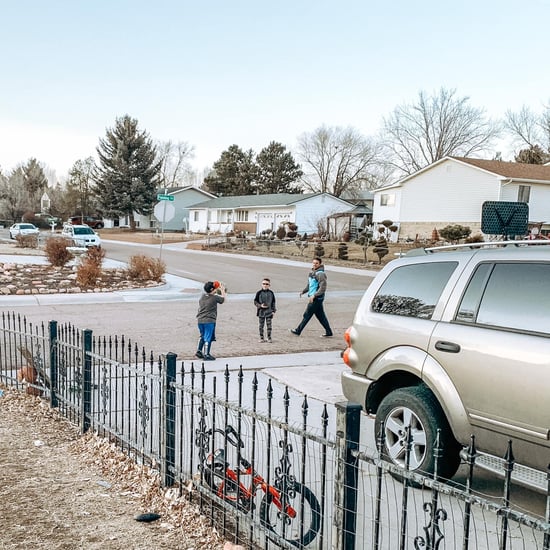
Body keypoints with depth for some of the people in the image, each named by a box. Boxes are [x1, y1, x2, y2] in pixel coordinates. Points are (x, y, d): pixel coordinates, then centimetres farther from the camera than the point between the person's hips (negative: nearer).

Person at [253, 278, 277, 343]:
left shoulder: (271, 293, 2)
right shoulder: (259, 293, -3)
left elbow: (273, 302, 9)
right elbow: (255, 302, 0)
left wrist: (273, 310, 3)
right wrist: (260, 305, -15)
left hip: (269, 312, 1)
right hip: (261, 312, -1)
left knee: (269, 325, -1)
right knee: (261, 325, 5)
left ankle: (269, 338, 9)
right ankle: (261, 338, 15)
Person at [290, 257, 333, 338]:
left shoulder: (320, 274, -16)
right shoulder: (312, 273, 12)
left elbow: (323, 288, -23)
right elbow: (309, 285, 26)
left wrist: (314, 295, -26)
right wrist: (303, 291, 15)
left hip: (317, 298, -9)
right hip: (314, 298, 9)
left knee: (307, 315, 1)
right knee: (321, 316, 12)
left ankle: (298, 331, 11)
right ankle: (328, 332, 18)